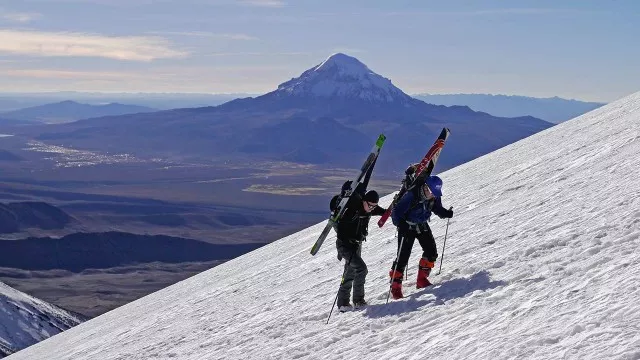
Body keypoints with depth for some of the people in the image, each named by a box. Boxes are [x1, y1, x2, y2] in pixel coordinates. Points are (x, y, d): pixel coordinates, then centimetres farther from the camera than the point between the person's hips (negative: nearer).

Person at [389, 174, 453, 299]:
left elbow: (438, 209, 5)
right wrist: (401, 225, -42)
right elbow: (397, 212, -28)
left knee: (431, 252, -3)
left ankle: (422, 279, 13)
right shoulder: (411, 195, -30)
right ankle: (395, 285, 0)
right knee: (403, 256, -10)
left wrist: (446, 213, -16)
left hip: (422, 226, 6)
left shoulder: (435, 197, -12)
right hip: (407, 227, -6)